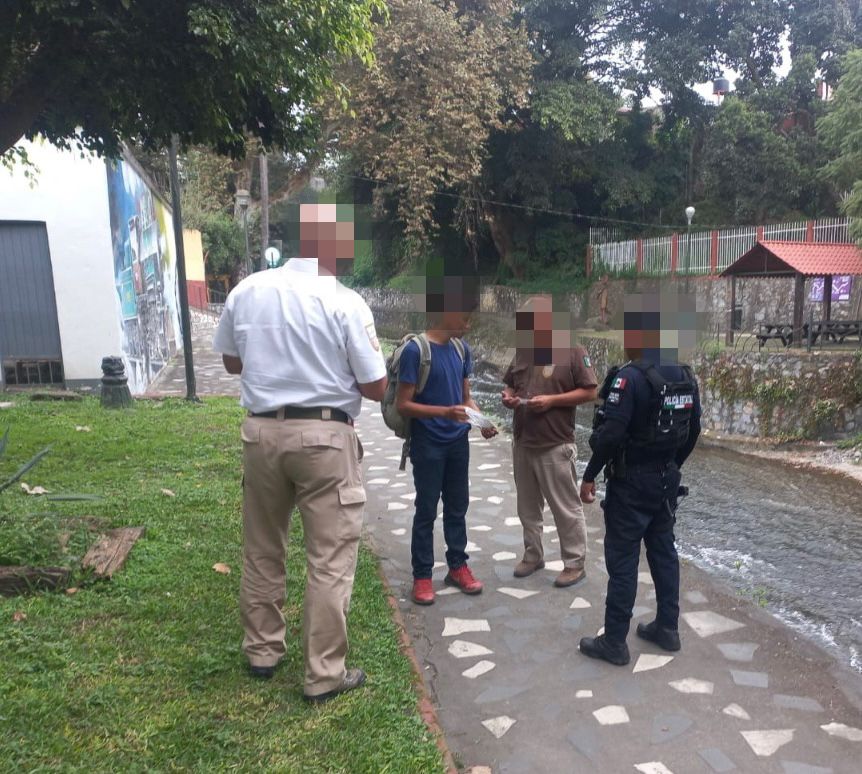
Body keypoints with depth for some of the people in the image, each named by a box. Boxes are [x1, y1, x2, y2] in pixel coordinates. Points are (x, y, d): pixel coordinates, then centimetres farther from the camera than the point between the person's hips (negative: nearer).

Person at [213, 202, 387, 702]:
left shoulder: (246, 291, 3)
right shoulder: (346, 303, -11)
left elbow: (232, 362, 16)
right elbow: (376, 388, -6)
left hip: (262, 431, 5)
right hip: (325, 436, -5)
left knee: (262, 550, 19)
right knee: (331, 559, 6)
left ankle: (263, 651, 34)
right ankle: (325, 674, 15)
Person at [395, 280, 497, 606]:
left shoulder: (462, 350, 4)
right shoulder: (415, 350, -16)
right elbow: (402, 404, -16)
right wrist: (445, 412, -27)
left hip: (458, 443, 6)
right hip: (427, 445, -6)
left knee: (457, 506, 15)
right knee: (426, 510, 5)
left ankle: (458, 566, 31)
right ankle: (422, 576, 19)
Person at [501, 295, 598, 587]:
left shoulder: (572, 350, -10)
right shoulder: (522, 351, 9)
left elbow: (589, 392, -11)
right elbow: (510, 384, 20)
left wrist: (551, 401, -19)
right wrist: (509, 397, -3)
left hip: (555, 446, -6)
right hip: (522, 444, 6)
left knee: (566, 508, 4)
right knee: (527, 507, 16)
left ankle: (575, 563, 17)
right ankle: (533, 555, 32)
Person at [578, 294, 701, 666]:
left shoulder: (630, 377, -21)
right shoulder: (685, 376, 5)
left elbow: (611, 434, -24)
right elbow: (693, 430, 12)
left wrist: (589, 475, -13)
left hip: (632, 482, -8)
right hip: (667, 481, 8)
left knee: (623, 559, 1)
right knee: (664, 551, 17)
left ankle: (614, 642, 10)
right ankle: (667, 628, 29)